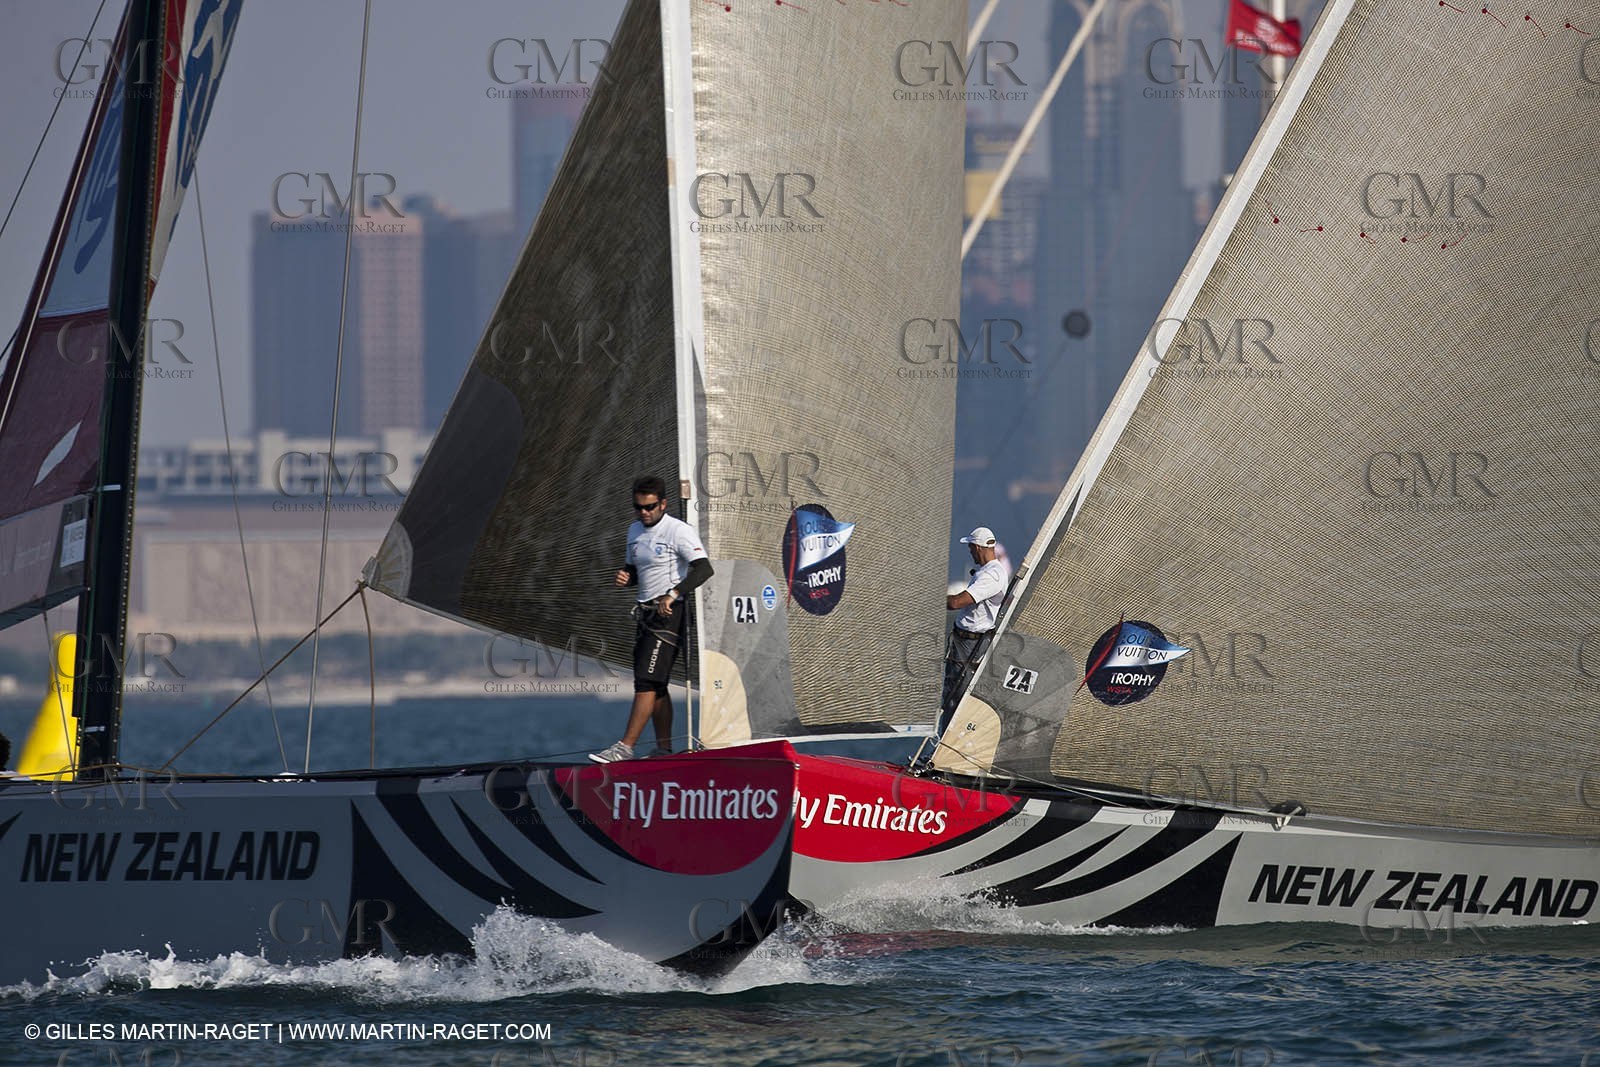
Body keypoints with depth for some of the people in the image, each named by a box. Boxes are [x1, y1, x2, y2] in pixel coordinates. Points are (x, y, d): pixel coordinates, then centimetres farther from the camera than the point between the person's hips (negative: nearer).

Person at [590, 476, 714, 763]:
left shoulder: (679, 531, -11)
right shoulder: (635, 531, 15)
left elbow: (704, 568, -22)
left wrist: (673, 594, -34)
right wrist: (624, 577, 3)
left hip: (670, 613, -9)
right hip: (646, 613, 9)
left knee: (647, 682, -14)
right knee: (654, 686, 8)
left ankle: (625, 748, -18)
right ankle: (664, 749, 13)